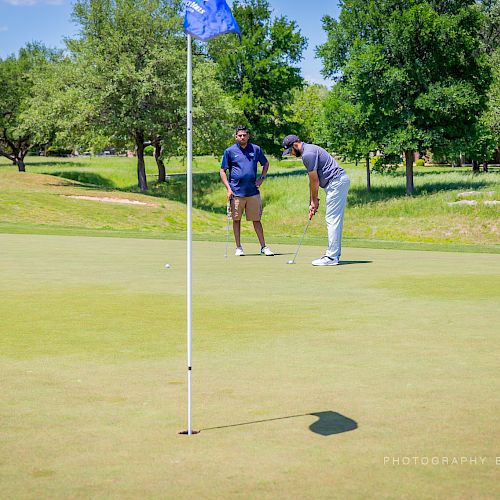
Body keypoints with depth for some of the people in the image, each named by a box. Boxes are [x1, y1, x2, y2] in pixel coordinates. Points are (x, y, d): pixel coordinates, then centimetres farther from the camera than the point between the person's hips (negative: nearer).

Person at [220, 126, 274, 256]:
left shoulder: (256, 149, 7)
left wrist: (261, 178, 9)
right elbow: (222, 171, 3)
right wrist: (228, 188, -6)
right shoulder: (230, 151, 1)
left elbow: (266, 163, 22)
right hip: (236, 193, -1)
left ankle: (263, 246, 9)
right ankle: (238, 247, 13)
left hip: (253, 192, 1)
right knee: (236, 220, 5)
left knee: (256, 220, 4)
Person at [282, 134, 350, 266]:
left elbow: (314, 180, -12)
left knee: (333, 221, -10)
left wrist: (314, 200, 0)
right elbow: (313, 180, 19)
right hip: (340, 181, 11)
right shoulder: (309, 151, 19)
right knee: (335, 221, 12)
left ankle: (332, 257, -10)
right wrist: (312, 201, 16)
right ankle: (334, 254, 16)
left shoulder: (308, 154, -15)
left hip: (336, 182, -11)